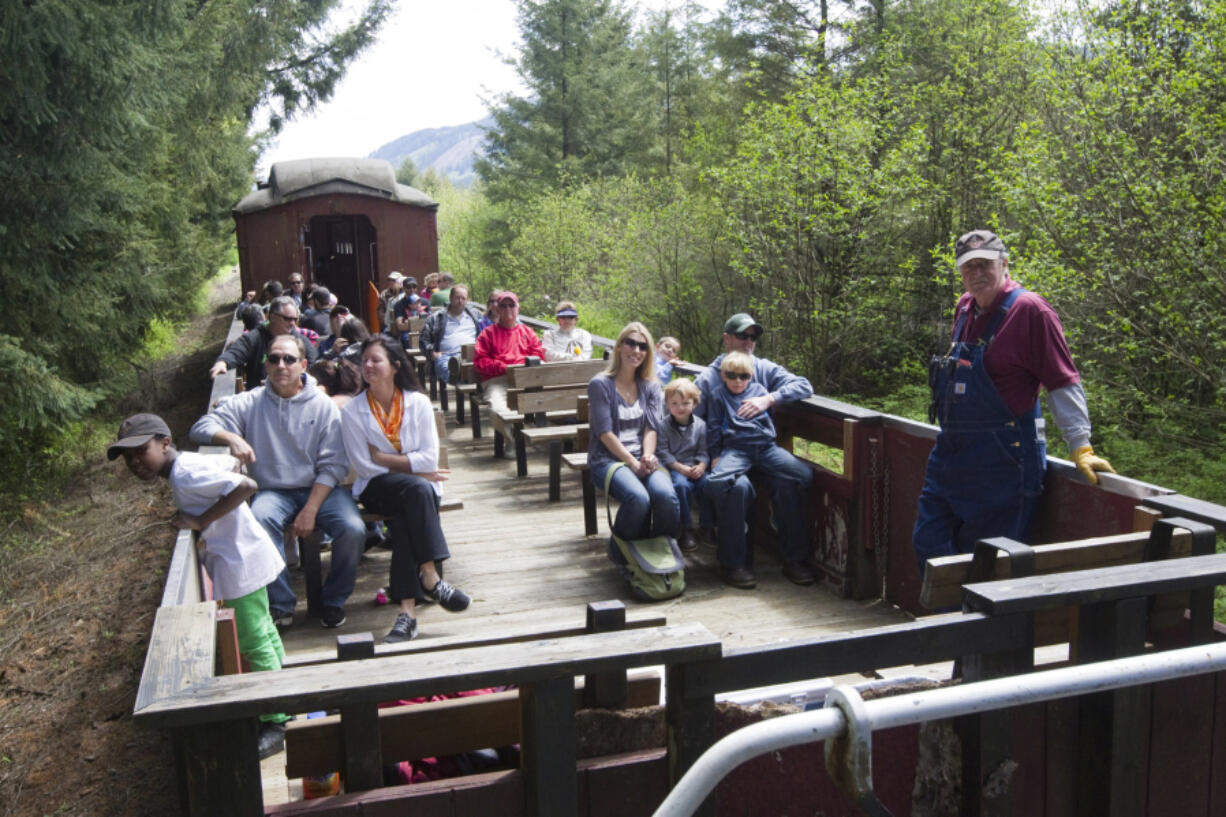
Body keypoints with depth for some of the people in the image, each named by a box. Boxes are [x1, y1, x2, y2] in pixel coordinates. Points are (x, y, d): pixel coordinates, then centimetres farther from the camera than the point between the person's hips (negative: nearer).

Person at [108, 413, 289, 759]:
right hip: (244, 555, 11)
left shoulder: (186, 475, -22)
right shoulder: (191, 462, 6)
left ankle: (275, 723, 9)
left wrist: (201, 520, -26)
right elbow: (234, 463, 21)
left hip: (240, 562, -11)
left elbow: (246, 486, -32)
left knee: (254, 645, -1)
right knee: (264, 634, 23)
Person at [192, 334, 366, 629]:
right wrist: (231, 438, -21)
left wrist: (310, 509, -16)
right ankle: (280, 605, -17)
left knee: (353, 529, -27)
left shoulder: (322, 405, 1)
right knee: (258, 521, -34)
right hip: (273, 491, 0)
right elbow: (202, 426, 2)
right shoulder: (250, 403, 5)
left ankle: (333, 601, 0)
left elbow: (333, 466, -4)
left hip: (319, 489, 0)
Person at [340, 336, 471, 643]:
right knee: (417, 488, -34)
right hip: (377, 489, -1)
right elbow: (364, 467, -6)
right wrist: (412, 467, -10)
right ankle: (429, 575, -36)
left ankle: (407, 608, -34)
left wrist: (384, 458, -10)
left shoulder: (418, 403, 1)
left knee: (403, 518, -33)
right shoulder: (353, 410, 0)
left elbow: (430, 459, -7)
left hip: (420, 486, 1)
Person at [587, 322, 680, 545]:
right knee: (638, 498, -35)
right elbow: (605, 433, -6)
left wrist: (648, 456, -14)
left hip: (643, 458, 4)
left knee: (666, 495, -31)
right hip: (608, 459, -4)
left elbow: (652, 428, 7)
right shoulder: (600, 384, 1)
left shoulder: (650, 386, 16)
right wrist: (633, 463, -14)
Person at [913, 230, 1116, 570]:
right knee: (928, 544, 8)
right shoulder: (965, 307, 11)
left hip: (1002, 459, -8)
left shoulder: (1029, 310, -11)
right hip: (950, 452, 8)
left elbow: (1063, 384, -12)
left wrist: (1081, 448, -14)